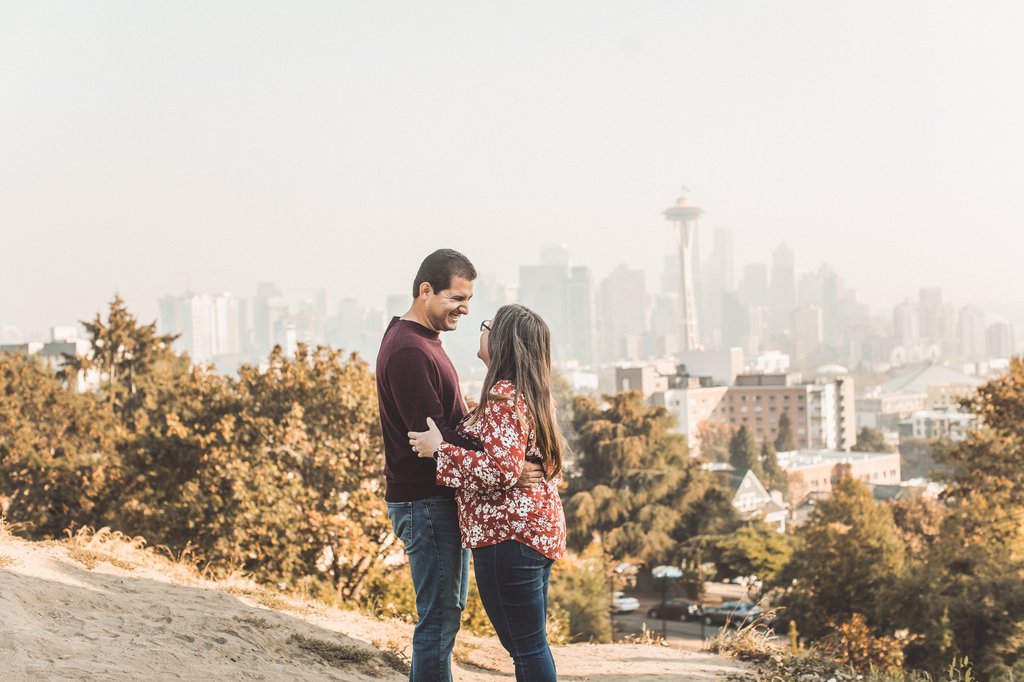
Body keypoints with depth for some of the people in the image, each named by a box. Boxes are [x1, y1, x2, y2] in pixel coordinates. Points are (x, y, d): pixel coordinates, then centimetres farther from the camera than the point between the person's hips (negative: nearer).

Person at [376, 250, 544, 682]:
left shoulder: (423, 342, 15)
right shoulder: (408, 351, -19)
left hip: (442, 498, 11)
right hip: (424, 502, -11)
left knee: (447, 608, 18)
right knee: (439, 614, -7)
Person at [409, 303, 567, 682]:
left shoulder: (503, 395, -16)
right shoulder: (533, 394, 15)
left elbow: (502, 470, -23)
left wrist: (440, 449, -16)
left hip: (508, 536, -11)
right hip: (540, 529, 11)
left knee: (526, 644, -5)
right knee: (530, 643, 16)